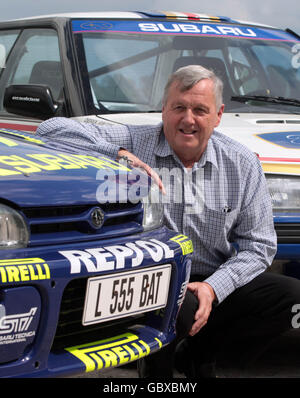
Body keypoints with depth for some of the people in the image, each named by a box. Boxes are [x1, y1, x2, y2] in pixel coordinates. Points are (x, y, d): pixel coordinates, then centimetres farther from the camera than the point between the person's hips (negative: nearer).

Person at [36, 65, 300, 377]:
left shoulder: (243, 164, 4)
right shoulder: (132, 142, -4)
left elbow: (257, 244, 3)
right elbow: (51, 129, -12)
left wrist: (213, 288, -14)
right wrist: (118, 154, -24)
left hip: (213, 283, 4)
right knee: (178, 304, -38)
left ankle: (198, 355, 3)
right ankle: (155, 364, -1)